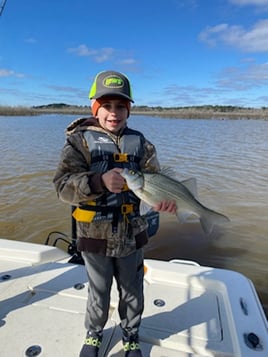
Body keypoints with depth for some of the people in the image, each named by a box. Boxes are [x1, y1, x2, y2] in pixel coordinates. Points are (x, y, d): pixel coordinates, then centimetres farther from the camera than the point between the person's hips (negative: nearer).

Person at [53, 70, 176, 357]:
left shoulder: (139, 142, 0)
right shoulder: (80, 140, -9)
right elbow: (63, 186, -19)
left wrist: (164, 198, -29)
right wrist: (99, 182, -36)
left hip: (131, 235, 2)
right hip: (95, 237, -2)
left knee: (132, 292, 20)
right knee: (99, 293, 19)